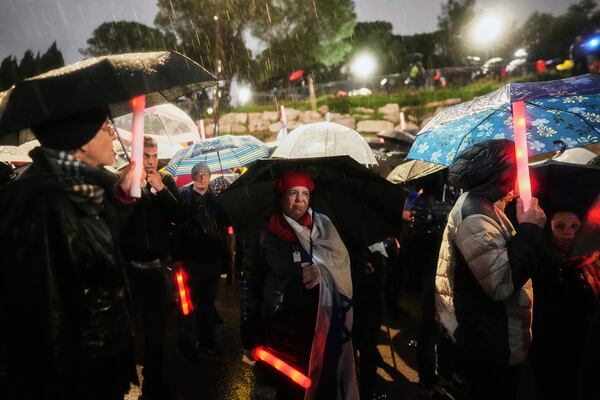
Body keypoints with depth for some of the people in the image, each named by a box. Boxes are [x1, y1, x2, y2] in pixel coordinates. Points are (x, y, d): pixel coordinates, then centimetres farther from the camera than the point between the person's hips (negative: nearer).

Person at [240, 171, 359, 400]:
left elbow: (342, 264, 0)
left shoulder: (323, 226, 4)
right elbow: (249, 283, -1)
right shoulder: (263, 234, -2)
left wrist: (322, 271, -22)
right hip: (281, 326, -1)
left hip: (320, 325, 2)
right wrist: (249, 336, -1)